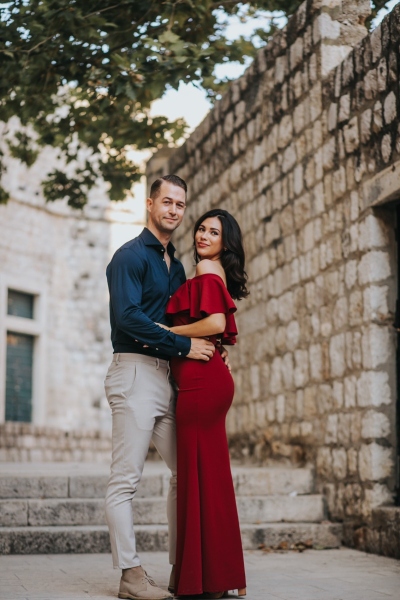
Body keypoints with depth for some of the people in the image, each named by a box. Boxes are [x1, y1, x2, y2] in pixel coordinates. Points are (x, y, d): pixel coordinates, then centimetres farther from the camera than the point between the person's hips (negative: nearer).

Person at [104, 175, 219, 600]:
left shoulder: (176, 267, 21)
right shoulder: (131, 255, -4)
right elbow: (128, 316, -17)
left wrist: (208, 351, 8)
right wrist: (185, 346, -15)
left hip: (168, 374, 9)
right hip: (135, 371, -9)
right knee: (125, 479, -6)